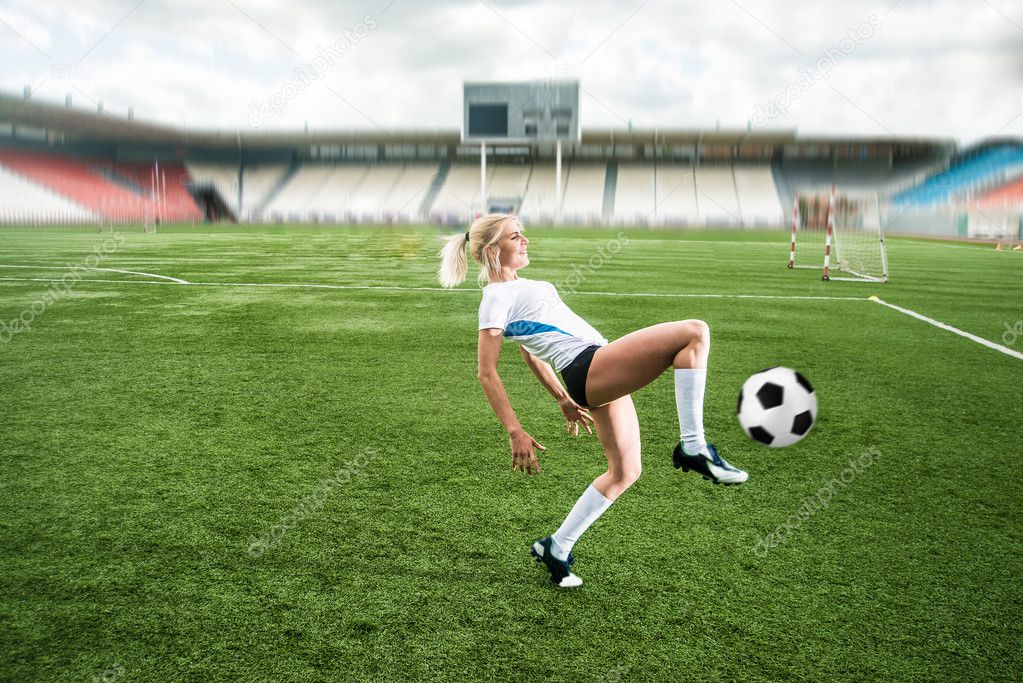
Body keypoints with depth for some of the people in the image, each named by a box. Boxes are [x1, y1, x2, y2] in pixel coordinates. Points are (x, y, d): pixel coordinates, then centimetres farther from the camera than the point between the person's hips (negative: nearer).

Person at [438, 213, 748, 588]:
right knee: (694, 332, -17)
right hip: (587, 367, -10)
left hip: (600, 373, 10)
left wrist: (563, 398, 29)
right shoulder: (496, 297, -7)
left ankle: (557, 548, 19)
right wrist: (516, 433, -16)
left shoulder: (518, 286, 21)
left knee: (624, 471, 12)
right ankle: (693, 446, -17)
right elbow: (486, 372, -12)